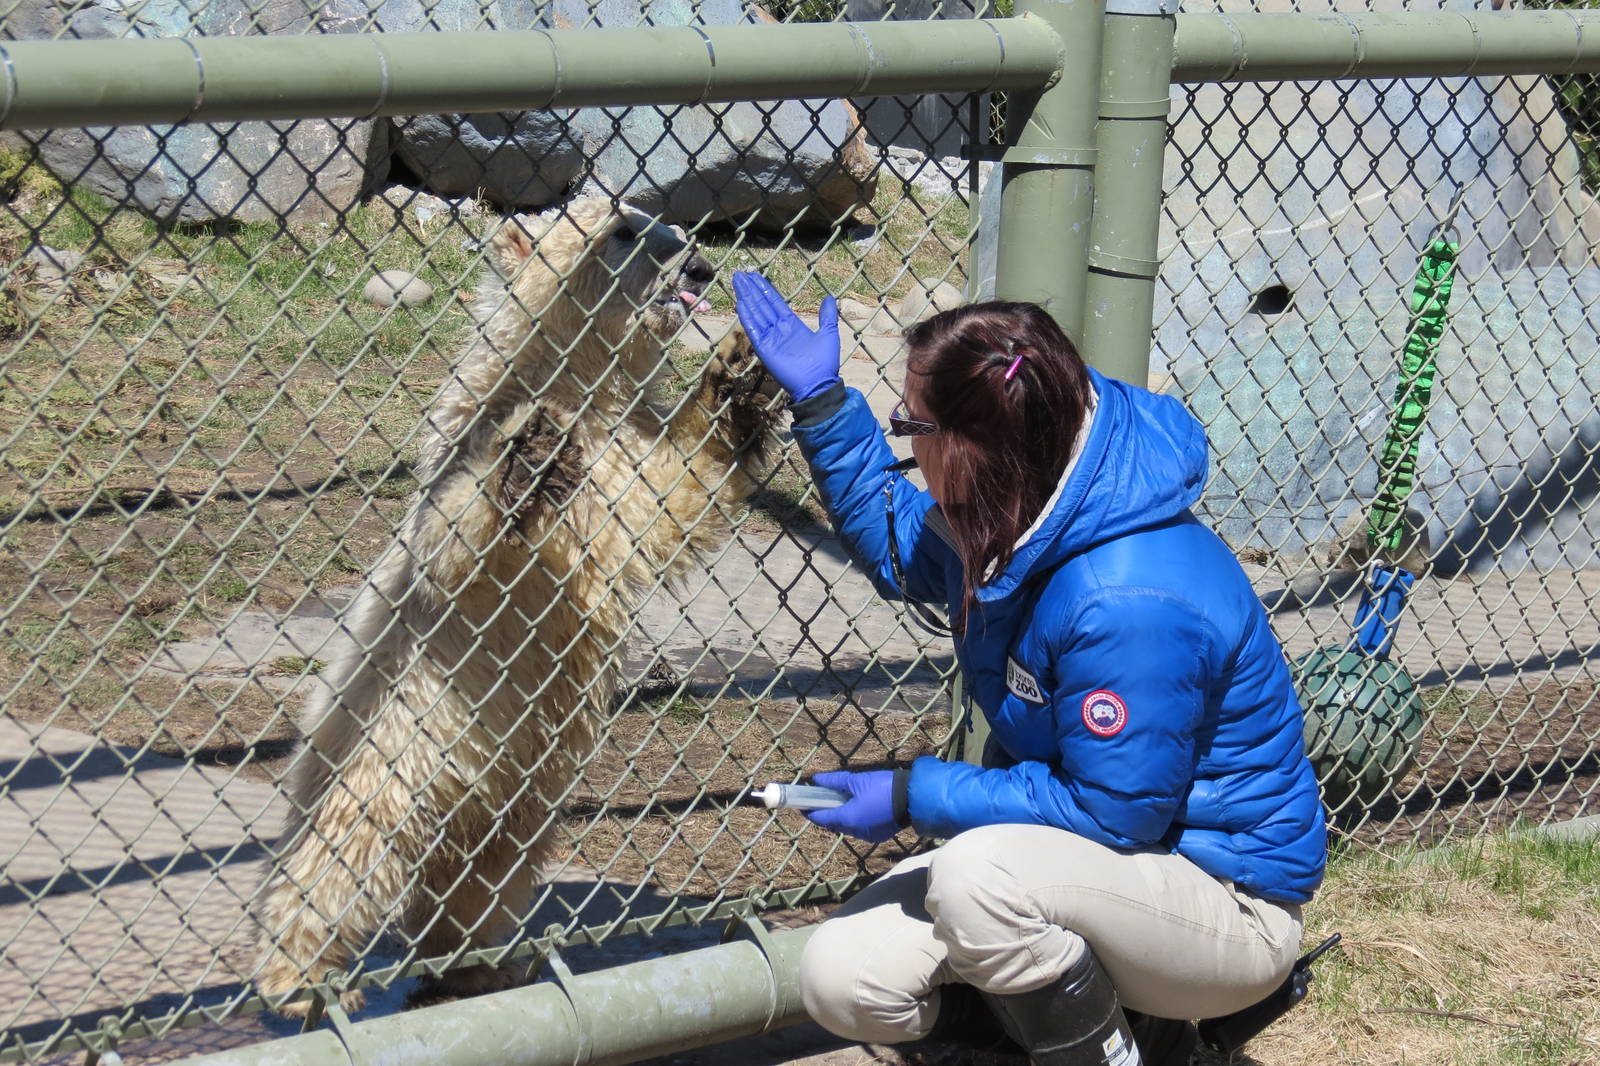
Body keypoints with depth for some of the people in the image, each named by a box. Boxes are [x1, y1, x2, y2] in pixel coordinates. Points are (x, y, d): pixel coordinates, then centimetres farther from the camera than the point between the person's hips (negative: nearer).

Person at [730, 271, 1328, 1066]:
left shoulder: (1133, 602, -33)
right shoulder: (1014, 520, -4)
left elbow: (1108, 813, -26)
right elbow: (899, 548, 20)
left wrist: (914, 797, -19)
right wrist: (821, 401, 11)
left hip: (1231, 907, -9)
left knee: (977, 877, -36)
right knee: (843, 981, -4)